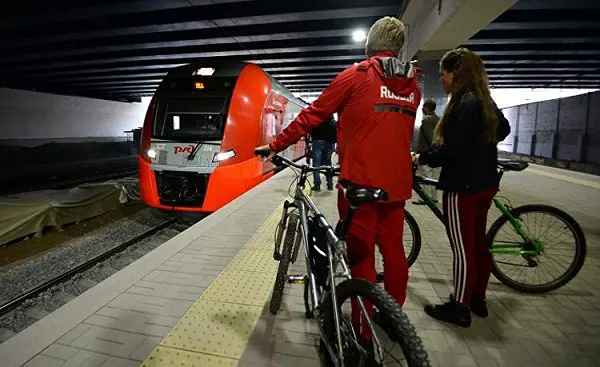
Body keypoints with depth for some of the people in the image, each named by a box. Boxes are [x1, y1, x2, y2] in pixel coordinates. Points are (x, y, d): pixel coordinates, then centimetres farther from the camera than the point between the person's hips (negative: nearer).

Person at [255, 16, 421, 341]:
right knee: (393, 249, 17)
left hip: (360, 181, -6)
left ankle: (364, 333, 17)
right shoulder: (412, 85, 12)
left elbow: (312, 115, -6)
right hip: (397, 182, 6)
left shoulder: (356, 75, -4)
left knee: (361, 255, 4)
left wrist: (274, 146, 2)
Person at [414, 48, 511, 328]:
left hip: (463, 186, -10)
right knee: (478, 242, 17)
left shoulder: (465, 103, -17)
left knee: (462, 248, 0)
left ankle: (459, 308, 13)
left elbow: (452, 149, -24)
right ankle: (478, 299, 31)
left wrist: (422, 158, -10)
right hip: (483, 183, 10)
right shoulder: (484, 101, 12)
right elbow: (503, 129, 26)